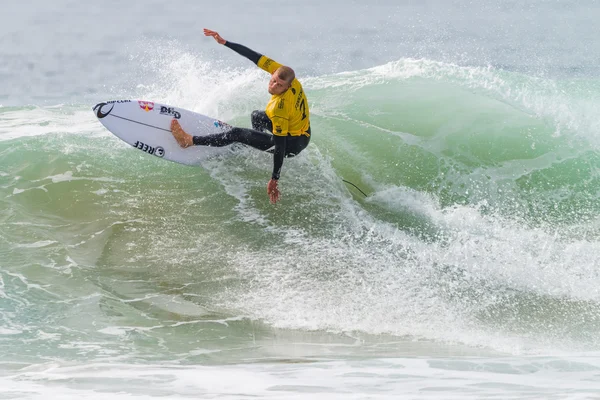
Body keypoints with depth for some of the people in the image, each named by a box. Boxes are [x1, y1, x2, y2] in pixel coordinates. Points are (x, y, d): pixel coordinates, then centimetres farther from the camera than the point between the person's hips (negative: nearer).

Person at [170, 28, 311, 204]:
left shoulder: (280, 109, -37)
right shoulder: (283, 73, -19)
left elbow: (280, 146, -34)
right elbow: (255, 57, -13)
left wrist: (274, 180, -30)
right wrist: (225, 42, -14)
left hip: (293, 144, -8)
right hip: (303, 131, 8)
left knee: (236, 134, -9)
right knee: (256, 116, 32)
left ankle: (189, 141, -4)